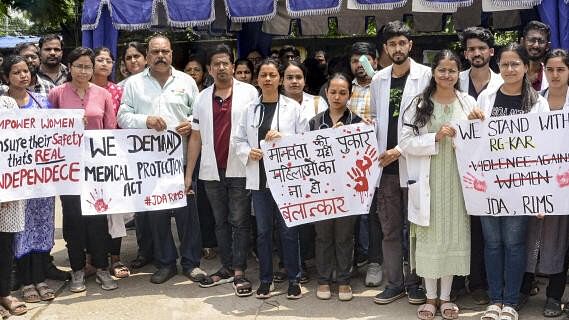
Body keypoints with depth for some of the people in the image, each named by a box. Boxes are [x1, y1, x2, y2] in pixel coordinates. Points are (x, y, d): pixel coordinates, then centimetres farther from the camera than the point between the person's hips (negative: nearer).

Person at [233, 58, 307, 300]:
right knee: (263, 230, 10)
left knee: (288, 230, 2)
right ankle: (266, 279, 21)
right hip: (259, 178, 3)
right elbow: (238, 139, 11)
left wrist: (283, 137, -18)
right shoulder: (251, 109, 9)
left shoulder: (293, 107, 0)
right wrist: (249, 152, -8)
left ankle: (293, 279, 15)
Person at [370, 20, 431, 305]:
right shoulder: (378, 80, 12)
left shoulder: (425, 75, -2)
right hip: (385, 165, 4)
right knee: (390, 229, 8)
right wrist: (376, 154, 5)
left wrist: (401, 149, -11)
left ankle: (414, 282, 16)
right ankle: (393, 283, 16)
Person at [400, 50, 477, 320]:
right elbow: (406, 142, -6)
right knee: (429, 236, 4)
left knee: (454, 235, 6)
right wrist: (435, 138, -16)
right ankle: (430, 296, 19)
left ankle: (445, 297, 20)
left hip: (457, 179, 1)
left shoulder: (468, 103, 6)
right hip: (428, 180, -1)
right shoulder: (419, 103, 1)